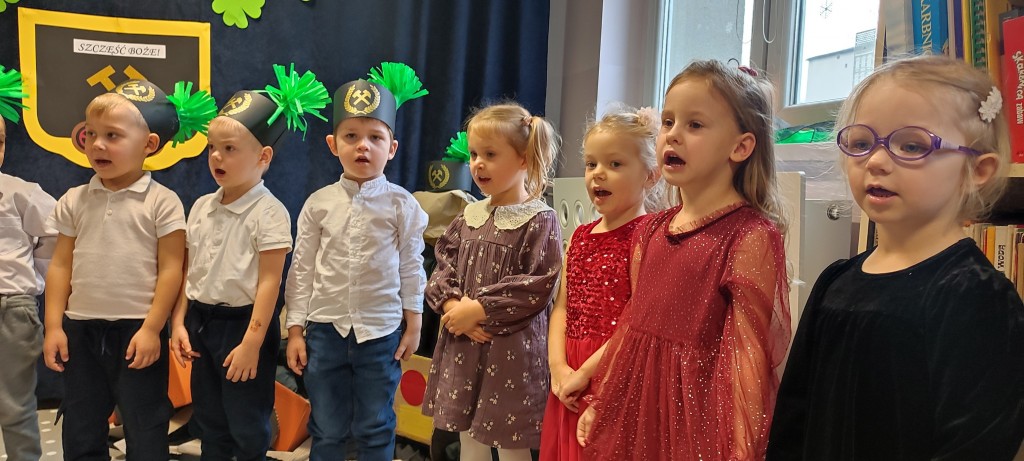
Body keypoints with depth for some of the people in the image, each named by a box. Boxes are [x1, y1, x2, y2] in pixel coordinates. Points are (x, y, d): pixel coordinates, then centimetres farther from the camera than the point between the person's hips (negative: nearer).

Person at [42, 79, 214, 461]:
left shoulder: (161, 202, -8)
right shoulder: (75, 201, 5)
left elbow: (170, 269, -10)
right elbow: (61, 265, 6)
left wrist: (152, 328, -14)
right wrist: (54, 325, 1)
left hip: (138, 330, -4)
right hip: (81, 329, 4)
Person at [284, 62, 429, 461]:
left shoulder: (401, 205, -4)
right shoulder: (318, 204, -1)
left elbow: (411, 267, 1)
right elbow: (302, 269, 2)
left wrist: (412, 324, 1)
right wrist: (296, 330, 1)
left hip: (381, 330, -1)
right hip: (325, 328, 1)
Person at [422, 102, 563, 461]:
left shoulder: (539, 221, -10)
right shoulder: (469, 216, 9)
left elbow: (538, 286, -17)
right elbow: (443, 264, 9)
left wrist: (480, 309, -18)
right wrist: (450, 303, -10)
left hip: (512, 349, -6)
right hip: (461, 345, 6)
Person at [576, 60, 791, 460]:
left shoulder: (750, 237, -14)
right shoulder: (650, 231, 6)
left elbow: (748, 352, -15)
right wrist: (599, 405, 17)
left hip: (697, 414, -6)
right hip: (635, 412, 6)